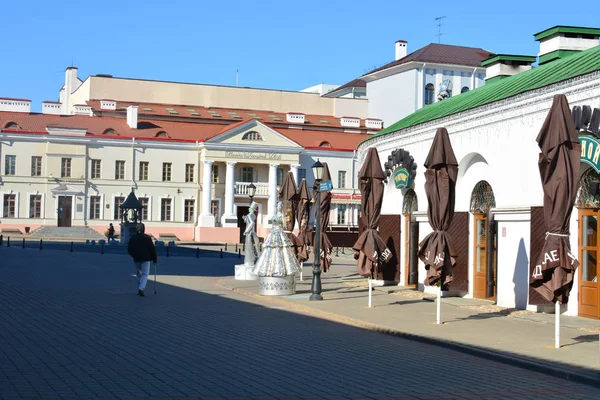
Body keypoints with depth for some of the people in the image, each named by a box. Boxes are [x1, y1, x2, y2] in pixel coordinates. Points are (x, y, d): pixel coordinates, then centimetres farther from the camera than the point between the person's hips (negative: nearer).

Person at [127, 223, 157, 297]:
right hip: (146, 259, -4)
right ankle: (141, 288, -22)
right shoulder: (147, 238, -8)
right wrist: (154, 259, 5)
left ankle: (139, 289, 20)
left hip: (136, 259, 4)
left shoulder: (132, 238, 2)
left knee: (139, 274, 17)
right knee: (145, 274, -3)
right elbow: (152, 249, -6)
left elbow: (129, 250, 6)